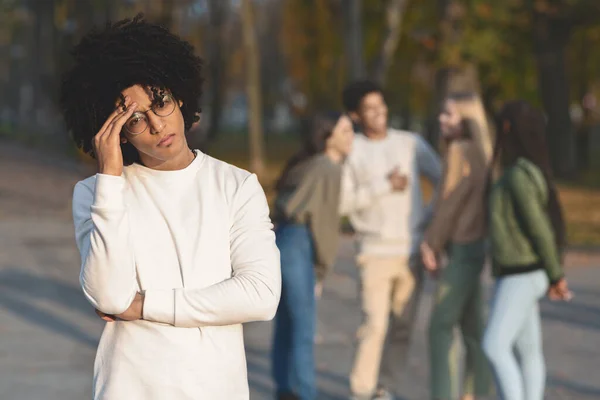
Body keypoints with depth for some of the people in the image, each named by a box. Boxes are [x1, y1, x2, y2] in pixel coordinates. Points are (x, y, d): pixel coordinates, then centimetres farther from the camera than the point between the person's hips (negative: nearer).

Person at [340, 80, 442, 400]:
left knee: (402, 326, 7)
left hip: (413, 249, 3)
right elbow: (342, 202, -9)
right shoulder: (349, 151, -1)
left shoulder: (411, 144, 5)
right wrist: (384, 186, -14)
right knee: (375, 325, -9)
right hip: (376, 250, -3)